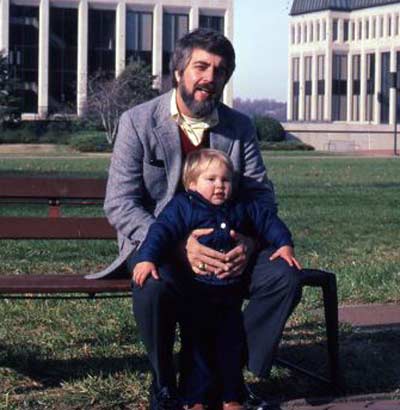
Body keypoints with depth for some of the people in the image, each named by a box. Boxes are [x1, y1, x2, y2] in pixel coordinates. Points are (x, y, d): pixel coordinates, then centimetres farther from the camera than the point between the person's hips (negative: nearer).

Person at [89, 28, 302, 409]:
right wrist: (179, 244, -28)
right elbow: (119, 204, -13)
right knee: (156, 285, -37)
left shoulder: (240, 127, 5)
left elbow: (261, 194, 3)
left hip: (224, 245, 4)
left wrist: (248, 241, -20)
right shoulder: (138, 122, -7)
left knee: (283, 275, -21)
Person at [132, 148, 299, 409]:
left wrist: (284, 244, 6)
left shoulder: (242, 207, 7)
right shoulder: (183, 207, -7)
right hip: (196, 295, -4)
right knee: (197, 347, 3)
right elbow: (163, 230, -19)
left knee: (232, 347, 11)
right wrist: (147, 258, -32)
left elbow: (268, 219, 17)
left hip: (231, 292, 4)